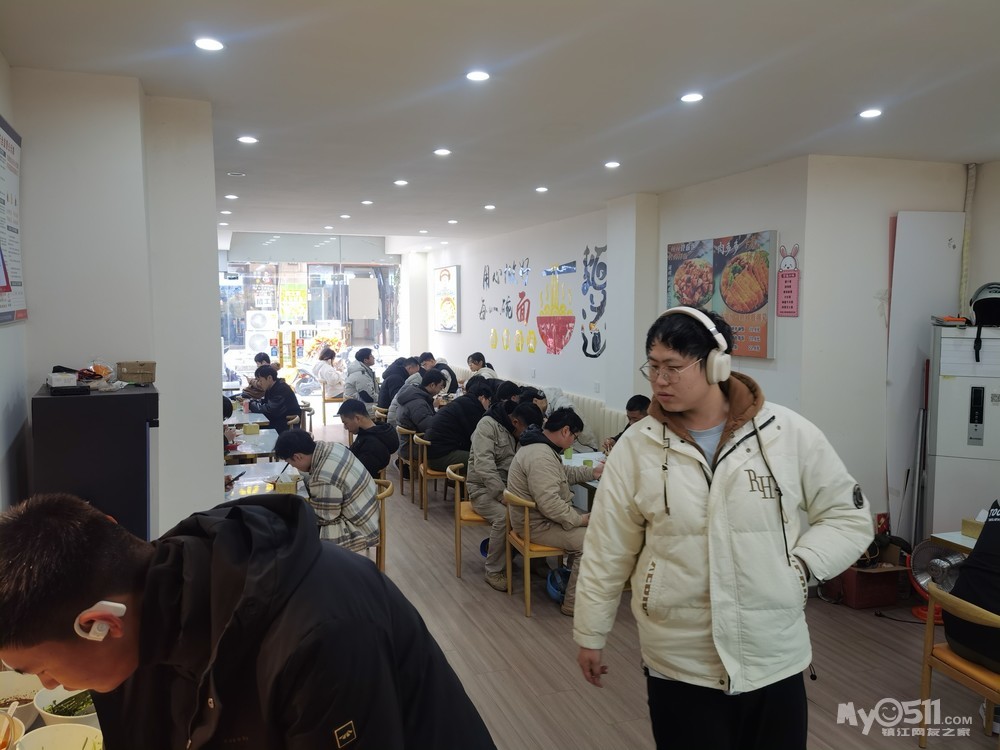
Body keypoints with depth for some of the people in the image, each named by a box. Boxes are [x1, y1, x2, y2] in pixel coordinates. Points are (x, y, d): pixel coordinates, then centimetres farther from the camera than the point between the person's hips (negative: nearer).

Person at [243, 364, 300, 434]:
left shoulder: (282, 389, -22)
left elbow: (269, 410, -24)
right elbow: (264, 401, 14)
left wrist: (250, 405, -16)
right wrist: (249, 401, -2)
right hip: (277, 421, 9)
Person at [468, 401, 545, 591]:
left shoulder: (525, 432, 5)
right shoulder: (488, 425, -16)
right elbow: (484, 466, -26)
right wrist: (504, 497, -29)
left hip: (512, 487, 6)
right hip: (484, 489, -6)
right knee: (504, 517, -32)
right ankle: (493, 571, -12)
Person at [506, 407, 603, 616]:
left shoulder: (542, 446, 7)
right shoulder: (541, 456, -28)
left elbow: (564, 473, 22)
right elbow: (549, 503, -32)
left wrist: (593, 471, 13)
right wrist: (579, 519, -21)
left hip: (541, 514, 11)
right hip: (537, 524, -11)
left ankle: (574, 575, 21)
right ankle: (573, 603, -8)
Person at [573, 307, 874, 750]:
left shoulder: (790, 433, -6)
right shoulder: (637, 446, -5)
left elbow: (849, 516, 5)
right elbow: (607, 551, 2)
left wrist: (798, 564, -11)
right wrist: (590, 634, 8)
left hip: (774, 657, 1)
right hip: (678, 662, 0)